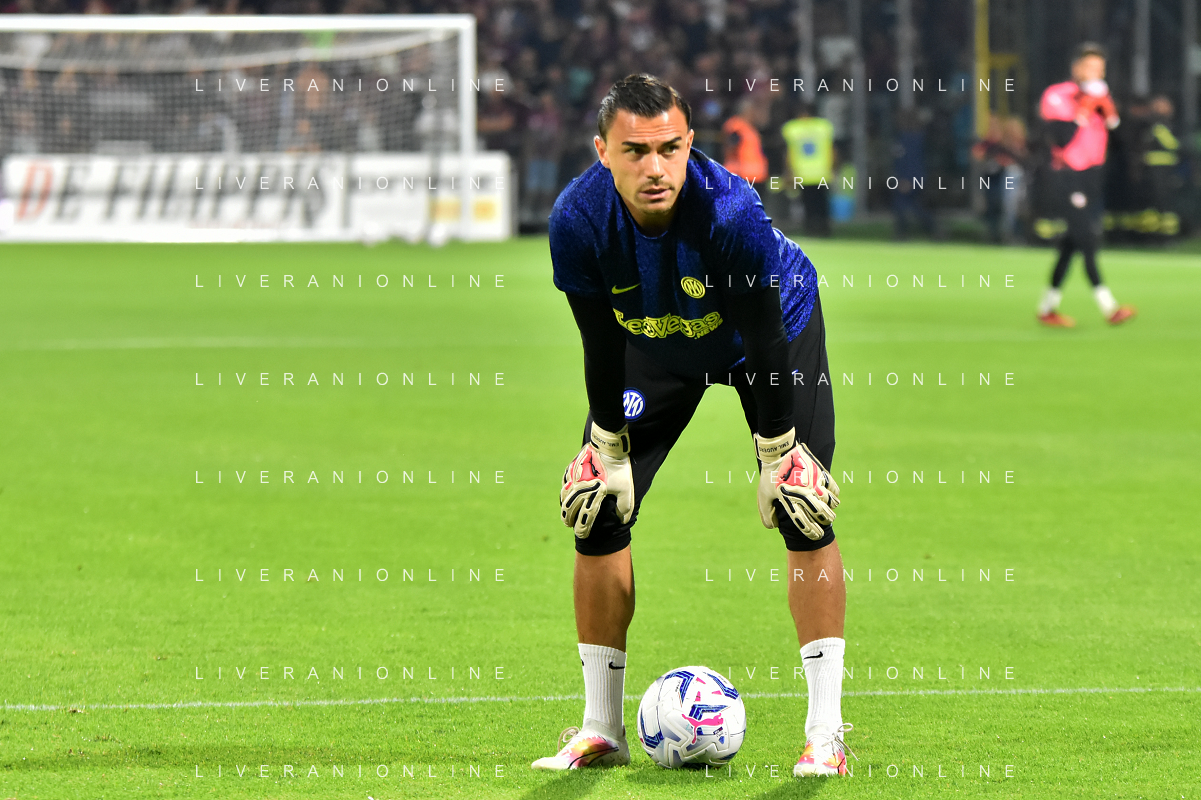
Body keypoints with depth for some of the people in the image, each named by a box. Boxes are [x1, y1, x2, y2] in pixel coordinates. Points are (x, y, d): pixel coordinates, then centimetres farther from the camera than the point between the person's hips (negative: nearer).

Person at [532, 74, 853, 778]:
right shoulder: (577, 219, -31)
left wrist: (778, 455, -22)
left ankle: (827, 731, -8)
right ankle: (602, 730, 8)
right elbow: (601, 345, -17)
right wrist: (609, 449, -12)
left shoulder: (731, 210, -39)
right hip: (653, 343, 3)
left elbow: (763, 341, -28)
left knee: (804, 514, -14)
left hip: (776, 328, -3)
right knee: (598, 511, -4)